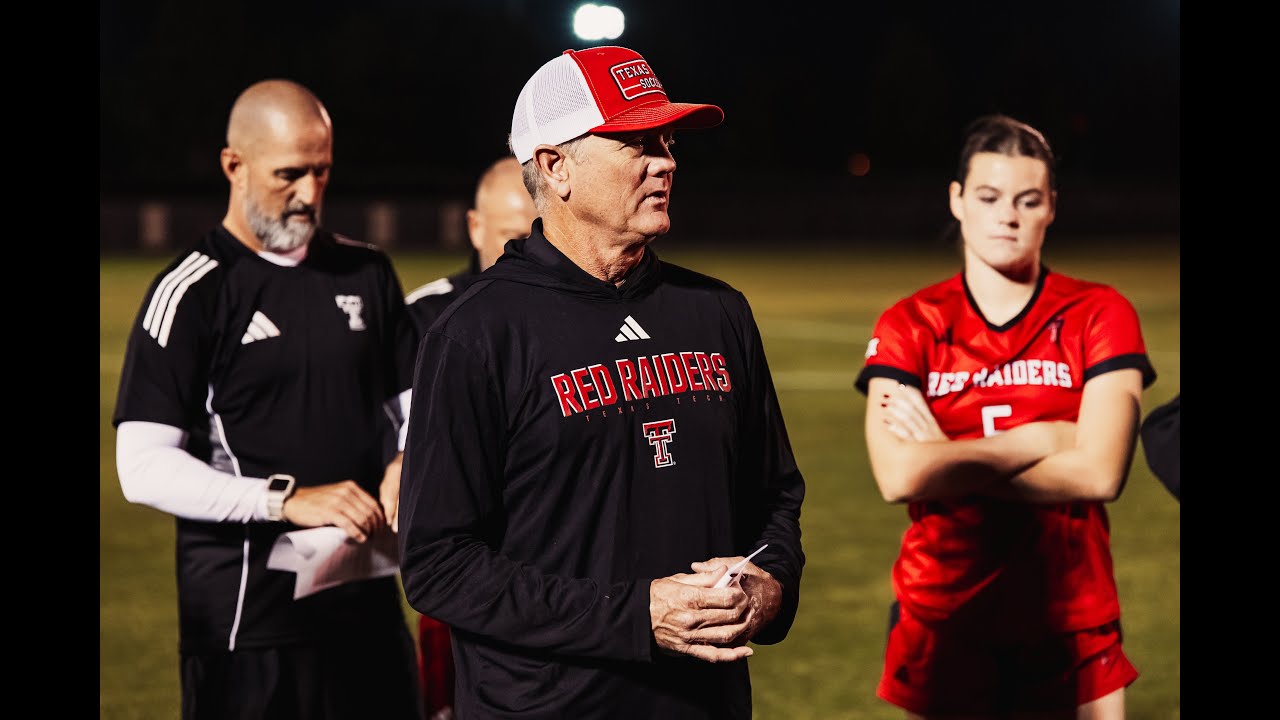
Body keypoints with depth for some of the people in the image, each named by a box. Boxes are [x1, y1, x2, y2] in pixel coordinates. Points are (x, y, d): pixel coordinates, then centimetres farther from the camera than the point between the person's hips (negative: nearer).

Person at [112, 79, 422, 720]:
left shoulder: (365, 273, 10)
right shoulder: (191, 294, -7)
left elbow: (418, 400, 20)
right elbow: (143, 468, -15)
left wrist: (412, 461, -4)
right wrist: (289, 499, -24)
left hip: (366, 601, 5)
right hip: (247, 624, -5)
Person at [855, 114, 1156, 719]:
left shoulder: (1101, 316, -1)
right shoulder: (909, 327, 0)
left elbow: (1101, 472, -15)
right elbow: (898, 477, -16)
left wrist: (946, 461, -13)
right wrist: (1042, 439, -13)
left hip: (1071, 626, 0)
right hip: (942, 624, 0)